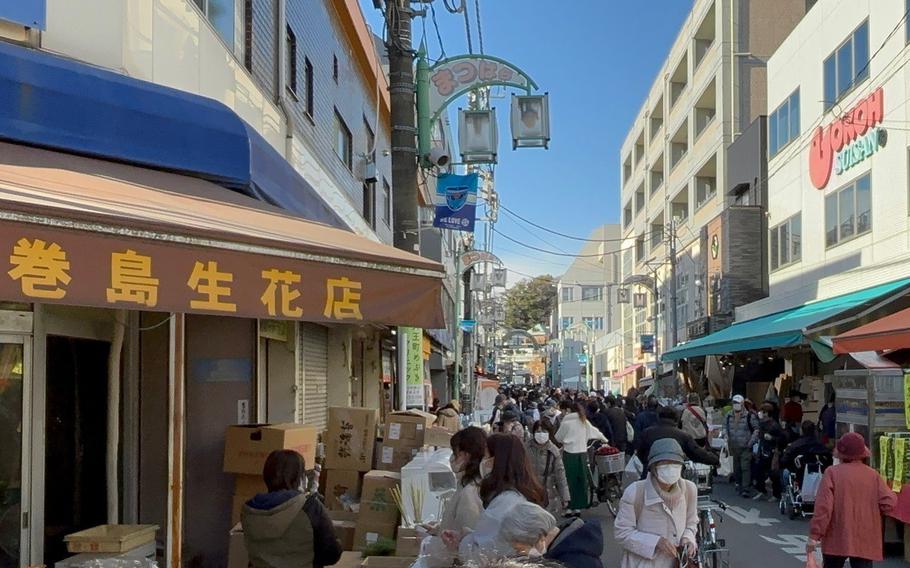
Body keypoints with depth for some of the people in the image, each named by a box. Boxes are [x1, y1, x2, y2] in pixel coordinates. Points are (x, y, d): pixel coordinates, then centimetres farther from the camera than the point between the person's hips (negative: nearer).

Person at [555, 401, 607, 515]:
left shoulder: (566, 421, -9)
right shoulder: (583, 420, 8)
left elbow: (558, 437, 0)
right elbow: (594, 431, 18)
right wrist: (604, 439, 33)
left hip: (570, 453, -6)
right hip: (583, 452, 6)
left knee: (572, 481, 1)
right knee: (581, 479, 9)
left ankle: (573, 507, 3)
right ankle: (580, 506, 14)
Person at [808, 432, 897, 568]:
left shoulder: (832, 473, -6)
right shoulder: (873, 475, 0)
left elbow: (823, 507, -13)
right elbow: (889, 503, -8)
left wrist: (814, 535, -10)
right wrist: (871, 512, 13)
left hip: (836, 541, -1)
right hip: (865, 542, 1)